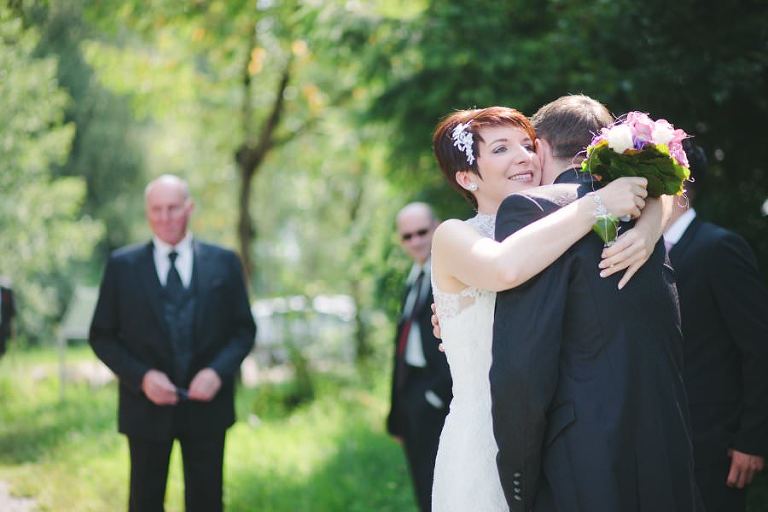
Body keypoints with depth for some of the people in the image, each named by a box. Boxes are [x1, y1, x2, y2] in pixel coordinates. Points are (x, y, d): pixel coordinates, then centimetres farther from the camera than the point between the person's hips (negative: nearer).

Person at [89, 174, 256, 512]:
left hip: (206, 405, 1)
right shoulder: (122, 266, 1)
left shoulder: (224, 263, 3)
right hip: (147, 407, -1)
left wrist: (218, 371, -13)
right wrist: (141, 377, -13)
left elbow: (244, 329, 5)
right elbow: (101, 336, 2)